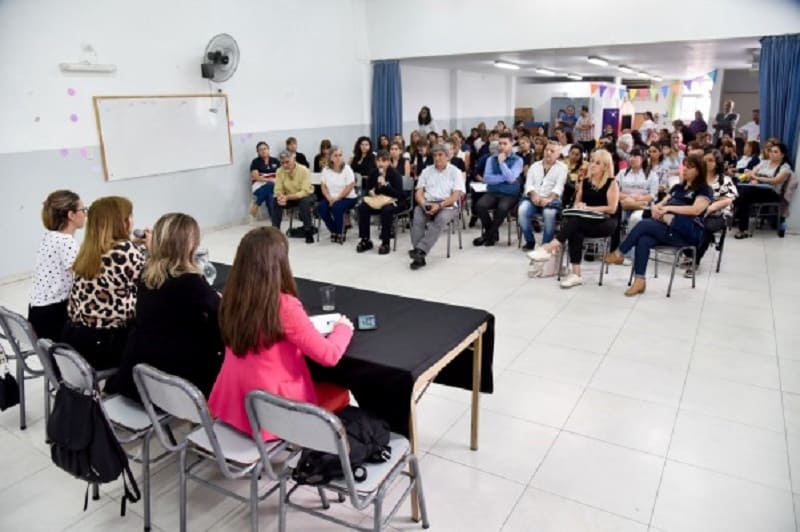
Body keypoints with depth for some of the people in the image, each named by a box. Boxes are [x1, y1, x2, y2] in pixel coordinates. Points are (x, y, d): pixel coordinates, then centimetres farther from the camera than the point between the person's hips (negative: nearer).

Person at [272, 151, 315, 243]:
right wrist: (280, 197, -34)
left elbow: (305, 192, -29)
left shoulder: (303, 170, -23)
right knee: (276, 201, -21)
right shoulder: (279, 171, -10)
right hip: (289, 197, 4)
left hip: (306, 195, -4)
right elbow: (278, 190, -9)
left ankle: (308, 232, -23)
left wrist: (287, 197, -39)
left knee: (304, 201, -36)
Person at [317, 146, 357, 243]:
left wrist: (337, 198, -19)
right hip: (331, 198, 4)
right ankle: (334, 231, -1)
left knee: (336, 207, -34)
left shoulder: (347, 169, -9)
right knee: (320, 207, -24)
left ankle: (340, 233, -9)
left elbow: (349, 187, -14)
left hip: (347, 198, -4)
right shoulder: (326, 170, 4)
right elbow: (324, 187, 3)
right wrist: (329, 198, -16)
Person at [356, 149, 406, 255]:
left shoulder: (395, 174, -14)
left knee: (386, 210, -38)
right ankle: (365, 240, -9)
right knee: (362, 207, -16)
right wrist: (370, 192, -11)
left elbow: (399, 194, -23)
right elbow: (367, 188, 14)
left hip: (395, 201, -6)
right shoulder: (374, 173, 2)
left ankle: (385, 243, -25)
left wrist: (385, 184, -33)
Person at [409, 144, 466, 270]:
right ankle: (419, 257, -38)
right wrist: (424, 205, -14)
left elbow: (457, 195, -6)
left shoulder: (455, 172, 6)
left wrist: (439, 205, -20)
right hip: (427, 204, 3)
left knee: (440, 219, -37)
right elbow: (418, 192, 9)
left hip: (447, 206, -2)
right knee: (417, 219, -31)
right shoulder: (426, 171, 17)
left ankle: (420, 250, -46)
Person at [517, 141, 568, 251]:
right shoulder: (535, 166, 20)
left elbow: (559, 185, -4)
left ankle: (546, 244, -18)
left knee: (549, 213, -36)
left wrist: (549, 198, -22)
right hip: (533, 198, 3)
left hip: (551, 199, -3)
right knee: (522, 210, -29)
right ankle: (530, 241, -11)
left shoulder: (562, 167, 10)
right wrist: (534, 194, -14)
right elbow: (528, 183, 8)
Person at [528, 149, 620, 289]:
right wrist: (580, 206, -7)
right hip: (584, 222, 4)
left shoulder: (611, 183, -1)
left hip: (604, 223, -4)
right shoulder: (584, 182, 13)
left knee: (576, 220, -34)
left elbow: (612, 209, -8)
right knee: (575, 231, -34)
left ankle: (549, 248, -39)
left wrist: (590, 208, -15)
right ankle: (576, 274, -37)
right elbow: (577, 203, 17)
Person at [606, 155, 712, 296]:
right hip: (667, 227, 6)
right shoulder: (678, 187, 25)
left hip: (688, 233, -6)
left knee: (643, 224, -27)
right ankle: (639, 281, -30)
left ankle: (619, 254, -10)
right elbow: (660, 204, 19)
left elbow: (696, 210, -14)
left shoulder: (704, 190, 3)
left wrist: (669, 207, -16)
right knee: (643, 240, -28)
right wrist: (656, 208, -5)